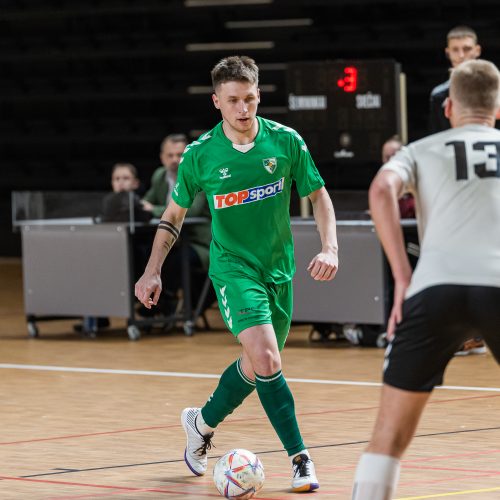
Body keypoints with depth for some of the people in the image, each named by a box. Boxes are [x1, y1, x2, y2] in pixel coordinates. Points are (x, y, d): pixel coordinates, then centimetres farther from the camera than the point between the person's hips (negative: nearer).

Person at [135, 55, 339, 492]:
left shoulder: (285, 141, -6)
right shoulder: (200, 155, -8)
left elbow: (318, 195, 4)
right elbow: (174, 214, 6)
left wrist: (330, 248, -9)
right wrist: (153, 271, 1)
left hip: (279, 267, 3)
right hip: (233, 266, -3)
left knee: (258, 365, 13)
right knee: (266, 361, -21)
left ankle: (203, 423, 39)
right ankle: (299, 457, -15)